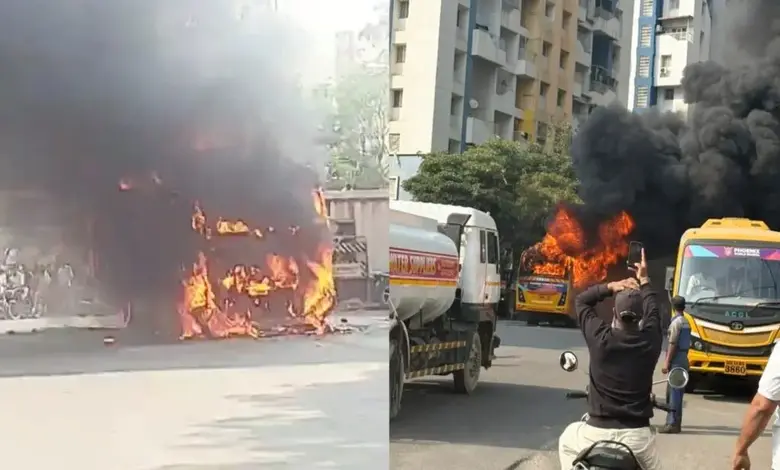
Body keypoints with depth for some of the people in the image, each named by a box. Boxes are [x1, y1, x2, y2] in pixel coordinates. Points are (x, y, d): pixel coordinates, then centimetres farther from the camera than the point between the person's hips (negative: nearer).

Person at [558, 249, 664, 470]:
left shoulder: (600, 337, -7)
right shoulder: (650, 340, -3)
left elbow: (581, 300, 12)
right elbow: (653, 311, 20)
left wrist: (610, 287, 11)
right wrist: (644, 281, 32)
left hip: (596, 433, 0)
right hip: (637, 436, 1)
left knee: (566, 442, 31)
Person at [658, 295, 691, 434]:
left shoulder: (676, 322, -11)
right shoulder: (686, 322, 15)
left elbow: (673, 344, -16)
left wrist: (667, 362, -15)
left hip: (676, 360, -9)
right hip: (684, 358, 9)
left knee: (674, 392, -10)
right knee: (676, 391, 14)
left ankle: (673, 424, -12)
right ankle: (673, 421, 19)